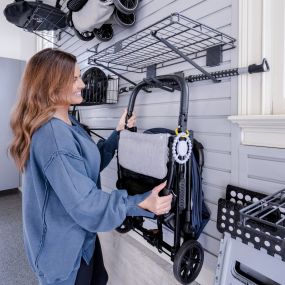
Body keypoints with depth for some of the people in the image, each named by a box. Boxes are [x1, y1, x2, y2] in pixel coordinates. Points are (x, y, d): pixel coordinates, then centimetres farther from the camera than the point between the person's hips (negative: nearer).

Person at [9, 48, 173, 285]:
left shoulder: (68, 123, 2)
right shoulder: (51, 134, -30)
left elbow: (92, 163, 8)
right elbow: (83, 202, -30)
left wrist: (118, 133, 1)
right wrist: (140, 203, -31)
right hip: (64, 247, -9)